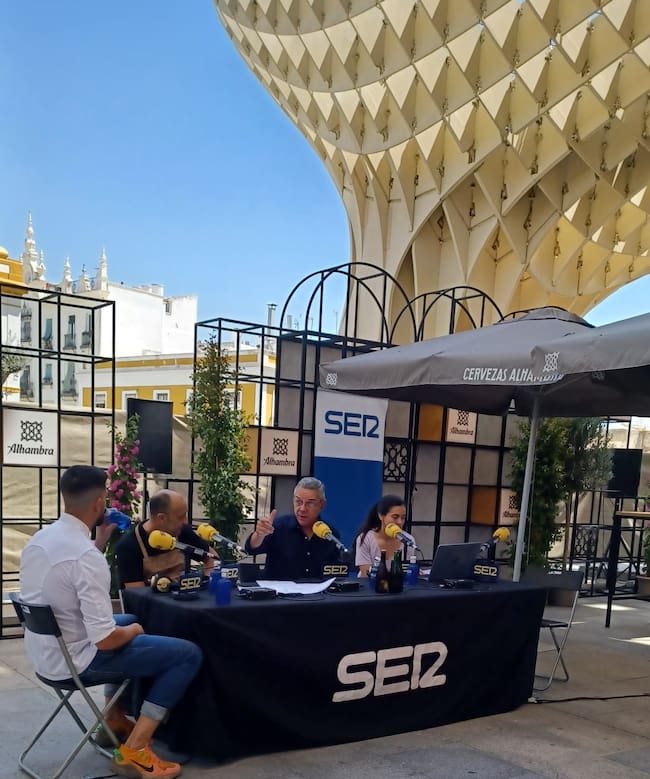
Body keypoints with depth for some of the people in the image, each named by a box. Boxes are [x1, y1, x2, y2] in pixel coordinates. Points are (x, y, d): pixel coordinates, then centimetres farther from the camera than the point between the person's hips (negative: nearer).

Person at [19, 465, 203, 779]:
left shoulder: (40, 537, -1)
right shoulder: (86, 555, -28)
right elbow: (105, 639, -28)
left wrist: (100, 541, 14)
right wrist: (132, 631, -6)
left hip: (44, 651, 9)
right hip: (75, 659, -9)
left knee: (129, 620, 33)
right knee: (188, 654, -6)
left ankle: (114, 720, 34)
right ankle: (134, 750, -4)